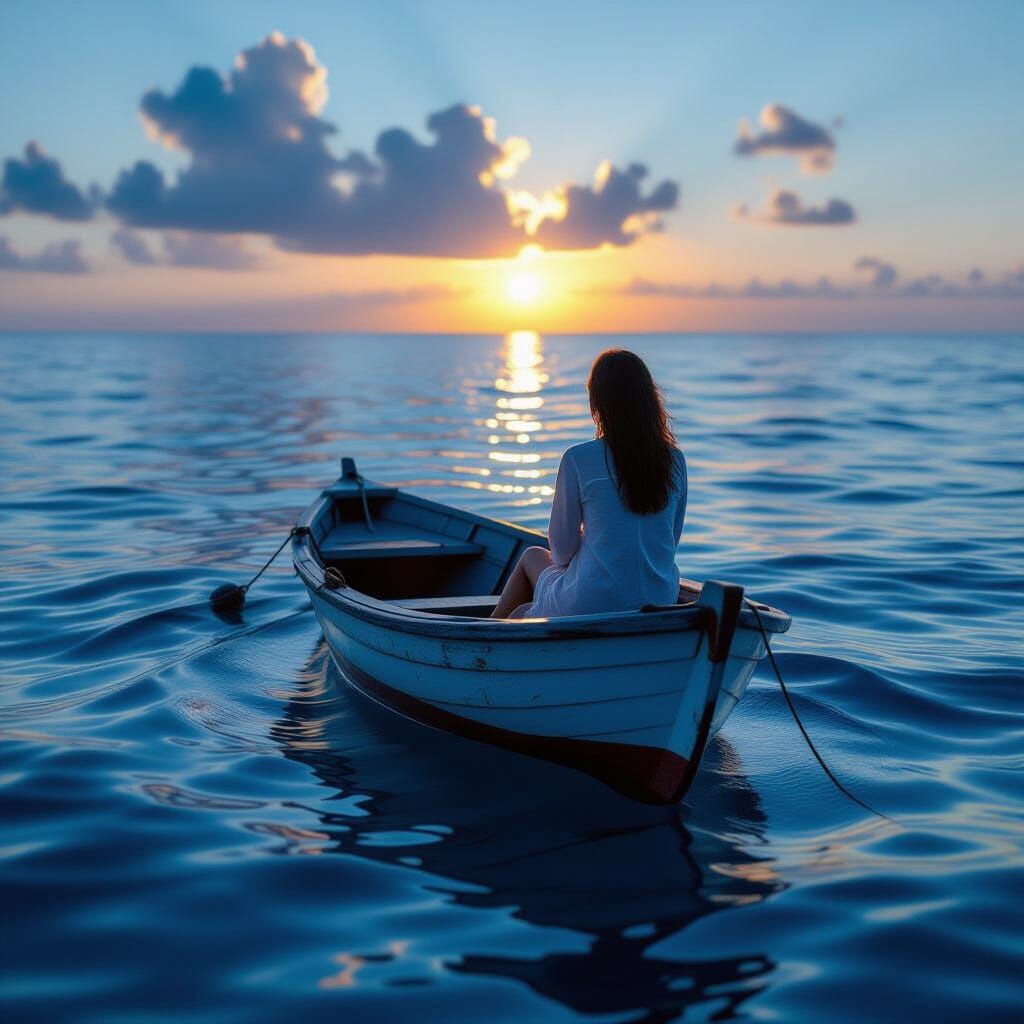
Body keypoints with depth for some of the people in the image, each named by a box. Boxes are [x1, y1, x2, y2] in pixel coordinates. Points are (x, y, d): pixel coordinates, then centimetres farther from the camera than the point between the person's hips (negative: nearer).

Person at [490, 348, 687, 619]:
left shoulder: (579, 459, -12)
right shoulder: (675, 460, 1)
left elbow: (562, 548, -4)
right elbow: (671, 539, 11)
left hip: (592, 605, -5)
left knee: (532, 556, 29)